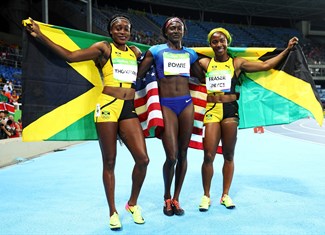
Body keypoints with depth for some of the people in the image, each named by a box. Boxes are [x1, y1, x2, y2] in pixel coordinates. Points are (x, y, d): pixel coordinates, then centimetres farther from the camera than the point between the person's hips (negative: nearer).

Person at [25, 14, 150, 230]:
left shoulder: (135, 52, 16)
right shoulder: (104, 48, 3)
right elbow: (69, 55, -2)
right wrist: (40, 35, -5)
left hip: (129, 109, 4)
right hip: (108, 106, -4)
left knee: (143, 159, -6)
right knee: (109, 162, 3)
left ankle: (133, 204, 18)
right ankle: (113, 211, 18)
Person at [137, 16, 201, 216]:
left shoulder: (190, 54, 13)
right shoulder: (156, 50, 4)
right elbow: (138, 75, 3)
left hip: (186, 104, 4)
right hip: (166, 105, -3)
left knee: (183, 154, 5)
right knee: (171, 156, -8)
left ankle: (176, 198, 21)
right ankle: (167, 198, 18)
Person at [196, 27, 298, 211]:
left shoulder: (237, 63, 6)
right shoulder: (204, 63, 7)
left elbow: (265, 65, 4)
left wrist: (287, 49, 3)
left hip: (230, 110, 1)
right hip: (211, 110, -1)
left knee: (229, 155, 8)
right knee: (209, 156, -5)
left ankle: (226, 195, 21)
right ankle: (206, 196, 12)